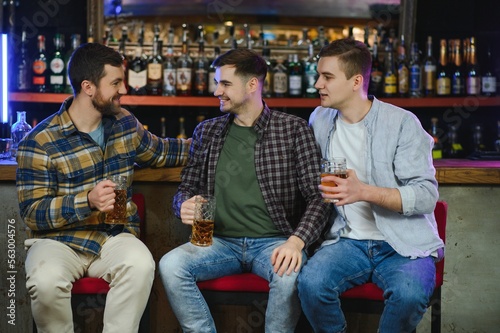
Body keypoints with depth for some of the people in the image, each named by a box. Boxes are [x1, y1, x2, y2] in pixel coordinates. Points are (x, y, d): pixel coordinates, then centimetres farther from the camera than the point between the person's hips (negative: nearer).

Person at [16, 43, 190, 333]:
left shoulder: (125, 123, 7)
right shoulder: (40, 143, -10)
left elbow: (159, 151, 27)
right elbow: (33, 212, -13)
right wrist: (88, 201, -28)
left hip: (115, 237, 3)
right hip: (59, 240, -3)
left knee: (141, 266, -32)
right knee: (47, 282, -35)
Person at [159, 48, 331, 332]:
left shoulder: (293, 130, -1)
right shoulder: (207, 132, 10)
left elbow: (318, 196, -6)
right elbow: (187, 188, 17)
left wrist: (296, 241, -24)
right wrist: (185, 205, -9)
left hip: (273, 242, -3)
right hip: (221, 241, 3)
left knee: (290, 273, -35)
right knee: (171, 265, -25)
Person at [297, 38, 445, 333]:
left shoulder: (402, 123, -8)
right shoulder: (320, 120, 9)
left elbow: (427, 195, -13)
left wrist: (364, 192, -25)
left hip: (403, 244, -3)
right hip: (348, 240, 4)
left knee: (409, 294, -34)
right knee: (311, 282, -28)